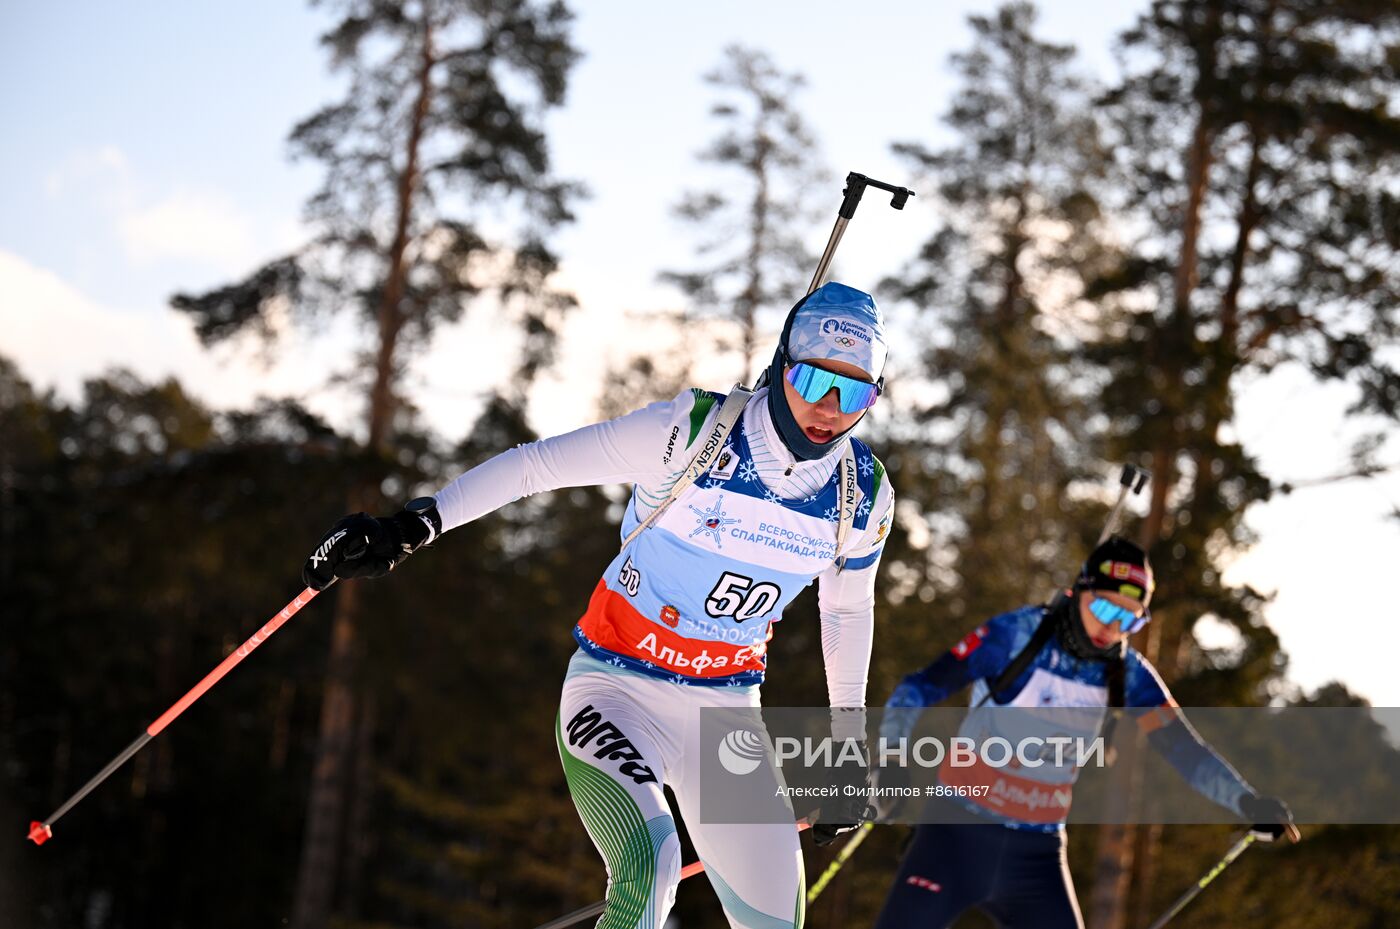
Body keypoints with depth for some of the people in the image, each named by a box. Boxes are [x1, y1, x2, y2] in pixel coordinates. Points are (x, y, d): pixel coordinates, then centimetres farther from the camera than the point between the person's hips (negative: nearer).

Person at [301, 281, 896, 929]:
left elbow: (848, 608, 15)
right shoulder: (692, 433, -19)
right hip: (618, 686, -5)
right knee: (647, 864, -31)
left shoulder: (863, 496, -5)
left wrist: (850, 734, 20)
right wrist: (413, 527, -20)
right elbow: (535, 464, -14)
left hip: (724, 707, 5)